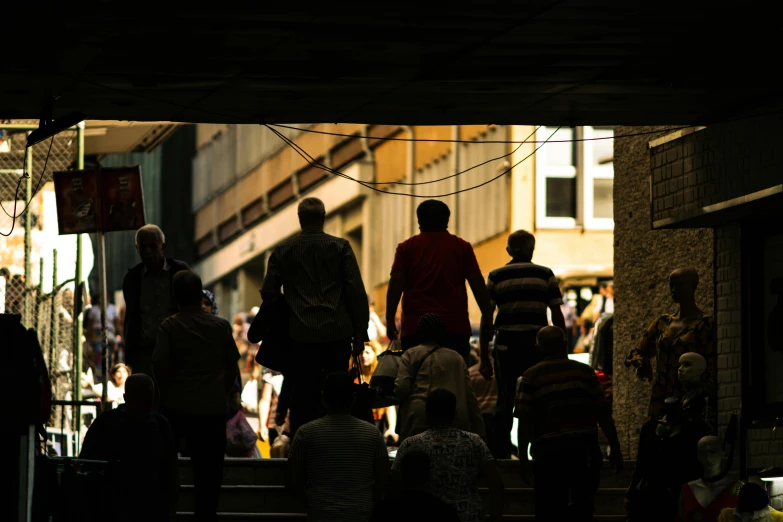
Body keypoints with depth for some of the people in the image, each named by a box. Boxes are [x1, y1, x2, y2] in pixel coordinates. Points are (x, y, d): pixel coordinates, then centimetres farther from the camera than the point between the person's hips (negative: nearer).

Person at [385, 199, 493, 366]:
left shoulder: (406, 247, 9)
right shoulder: (462, 247, 11)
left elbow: (396, 283, 0)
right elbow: (477, 283, 6)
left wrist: (390, 320, -1)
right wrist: (487, 318, 10)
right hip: (455, 326, 0)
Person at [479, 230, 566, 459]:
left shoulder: (496, 276, 5)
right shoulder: (546, 275, 5)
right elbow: (557, 315, 2)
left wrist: (484, 359, 4)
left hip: (506, 345, 0)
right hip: (537, 345, 0)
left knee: (504, 403, 7)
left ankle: (502, 454, 5)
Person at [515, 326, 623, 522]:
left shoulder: (531, 376, 1)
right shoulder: (585, 372, 4)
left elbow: (524, 421, -4)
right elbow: (603, 414, 2)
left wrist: (523, 456, 2)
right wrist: (615, 448, 9)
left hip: (548, 451, -1)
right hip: (585, 449, 1)